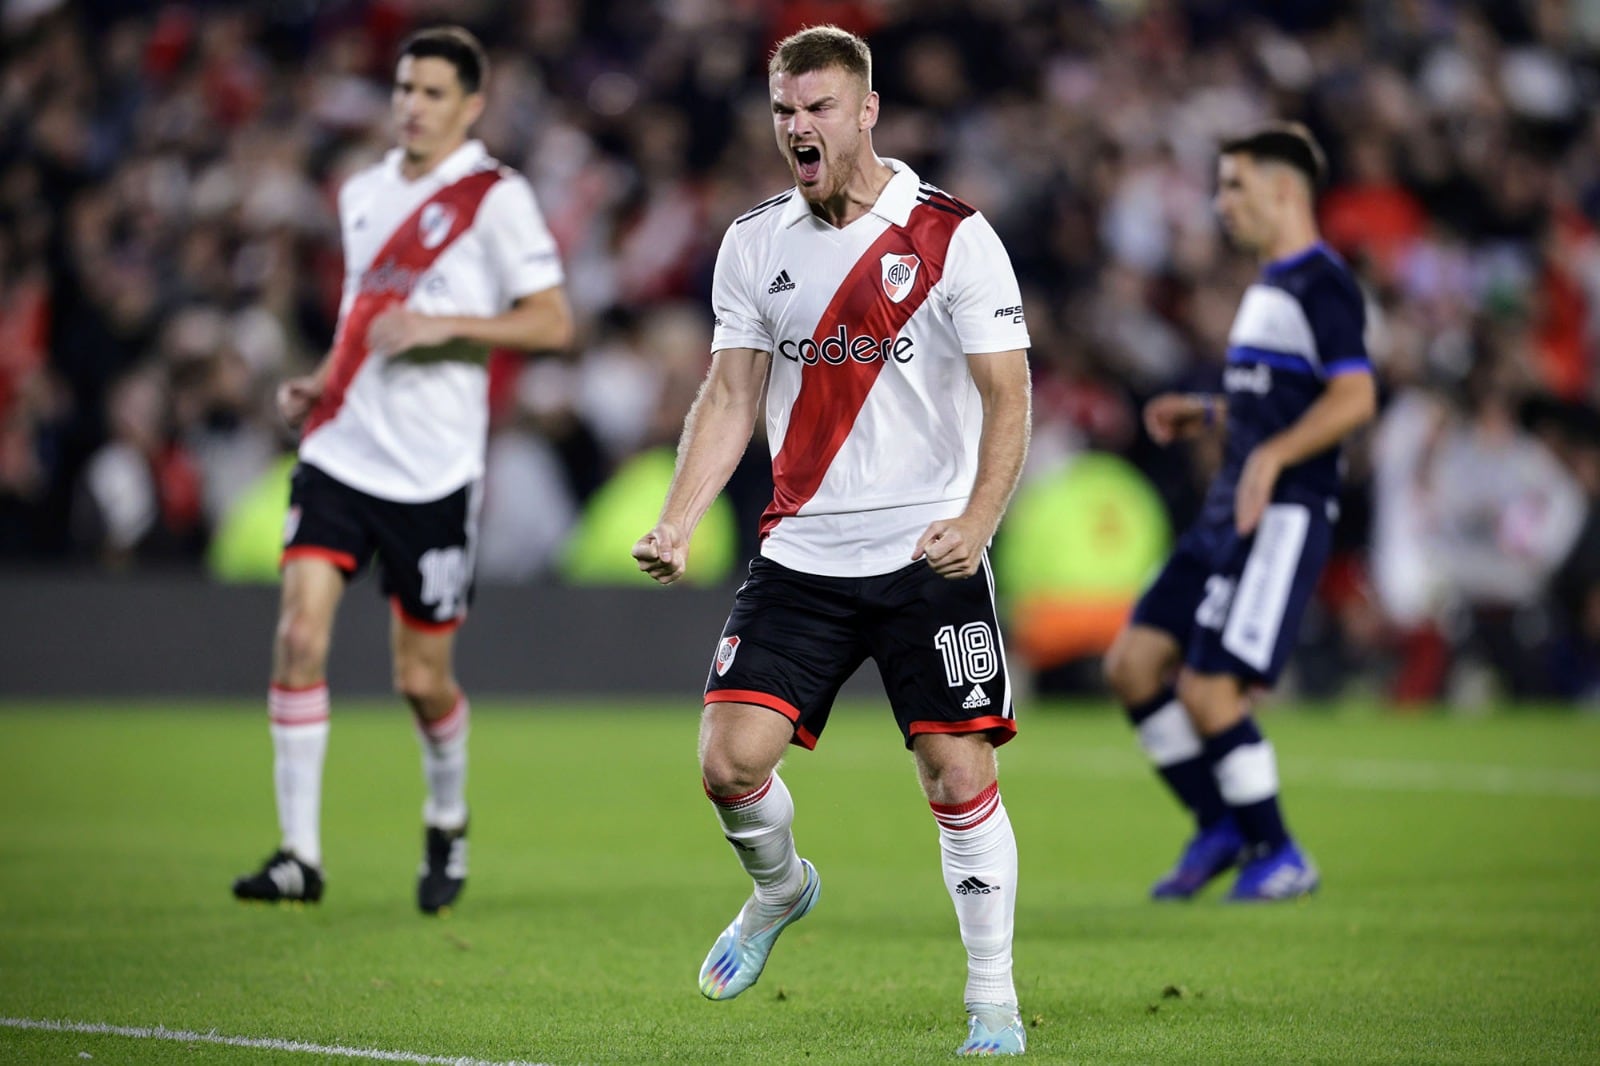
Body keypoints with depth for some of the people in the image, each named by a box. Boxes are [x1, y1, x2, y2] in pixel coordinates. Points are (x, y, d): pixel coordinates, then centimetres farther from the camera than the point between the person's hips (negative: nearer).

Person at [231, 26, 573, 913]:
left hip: (433, 472, -4)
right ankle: (299, 855, -10)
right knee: (299, 632, -13)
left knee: (422, 679, 3)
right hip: (340, 452, 4)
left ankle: (448, 824, 33)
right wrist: (319, 383, 10)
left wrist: (440, 325, -20)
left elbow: (552, 322, -10)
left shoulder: (496, 198, -5)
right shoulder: (362, 195, 14)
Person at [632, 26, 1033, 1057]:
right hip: (800, 554, 3)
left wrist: (977, 521, -23)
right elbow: (731, 397, 10)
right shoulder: (755, 241, 7)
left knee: (960, 776, -7)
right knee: (732, 758, -7)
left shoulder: (953, 236, -6)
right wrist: (677, 523, -4)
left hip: (931, 555, -3)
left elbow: (1008, 398, -8)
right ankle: (780, 890, 26)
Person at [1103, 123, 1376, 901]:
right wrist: (1208, 414, 23)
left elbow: (1355, 396, -22)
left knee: (1208, 690, -12)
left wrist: (1271, 454, -31)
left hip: (1283, 517, -10)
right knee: (1133, 663, 4)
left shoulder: (1320, 284, -11)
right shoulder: (1269, 287, 19)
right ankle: (1221, 827, 14)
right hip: (1231, 514, 10)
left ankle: (1279, 858, 3)